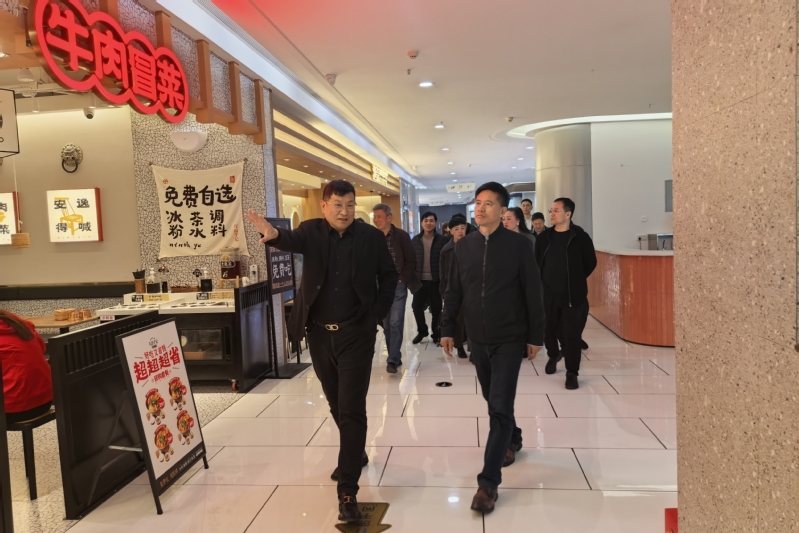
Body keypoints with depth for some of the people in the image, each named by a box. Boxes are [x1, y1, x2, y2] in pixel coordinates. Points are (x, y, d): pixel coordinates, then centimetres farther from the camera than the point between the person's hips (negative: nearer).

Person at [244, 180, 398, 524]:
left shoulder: (371, 236, -4)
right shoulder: (311, 231, -2)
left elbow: (389, 276, 4)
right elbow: (293, 240, -25)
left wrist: (378, 314, -4)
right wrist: (274, 234, -48)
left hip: (356, 334, -3)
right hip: (320, 334, 3)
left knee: (351, 409, -5)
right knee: (336, 405, 19)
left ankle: (347, 491, 3)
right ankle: (356, 454, 44)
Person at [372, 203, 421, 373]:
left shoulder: (401, 236, -5)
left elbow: (411, 261, -3)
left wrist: (402, 279, -10)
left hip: (398, 285, -3)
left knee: (395, 323, -9)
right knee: (386, 325, 8)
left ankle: (392, 360, -4)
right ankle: (395, 357, 20)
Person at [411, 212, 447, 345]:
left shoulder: (442, 239, -4)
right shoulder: (416, 240, 5)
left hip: (436, 280, -3)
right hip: (419, 280, 3)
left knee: (436, 308, 8)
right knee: (417, 306, 7)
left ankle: (436, 333, 24)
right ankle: (422, 331, 26)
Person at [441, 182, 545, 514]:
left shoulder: (519, 245, -9)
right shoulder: (463, 246, 2)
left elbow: (533, 293, -7)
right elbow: (453, 291, 7)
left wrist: (536, 336, -6)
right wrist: (448, 329, 5)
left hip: (510, 339, -4)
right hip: (478, 339, 4)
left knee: (500, 407, -6)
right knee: (493, 401, 18)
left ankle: (488, 482, 1)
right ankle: (512, 439, 46)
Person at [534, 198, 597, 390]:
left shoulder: (580, 237, -6)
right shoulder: (544, 237, 3)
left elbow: (590, 263, 1)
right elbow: (537, 262, 10)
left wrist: (575, 281, 5)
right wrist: (541, 283, 6)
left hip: (573, 295, -3)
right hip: (548, 294, 3)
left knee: (572, 334, -1)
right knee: (548, 330, 14)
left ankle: (572, 373, 11)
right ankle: (554, 355, 42)